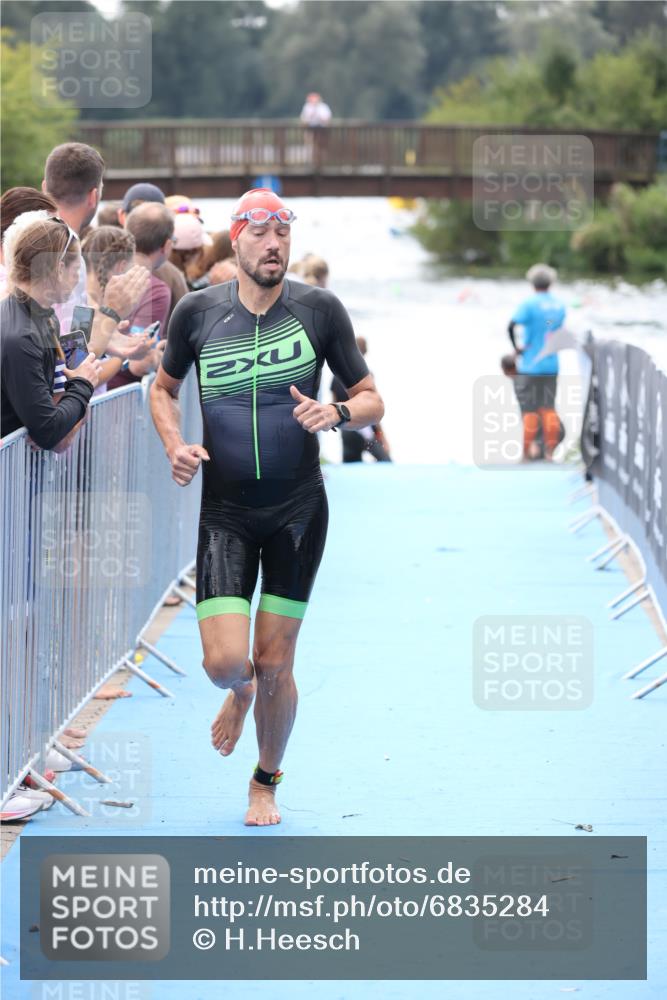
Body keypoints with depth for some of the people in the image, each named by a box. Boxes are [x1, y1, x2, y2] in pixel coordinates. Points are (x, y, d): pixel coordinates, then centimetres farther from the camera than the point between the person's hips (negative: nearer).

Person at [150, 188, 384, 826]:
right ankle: (240, 692, 28)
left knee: (275, 665, 1)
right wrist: (174, 445, -3)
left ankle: (266, 782, 27)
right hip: (225, 511, 0)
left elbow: (372, 400, 4)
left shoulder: (319, 309, -4)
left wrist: (337, 412, -18)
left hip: (298, 510, 0)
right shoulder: (198, 312, -2)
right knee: (225, 662, -12)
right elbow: (163, 388, 15)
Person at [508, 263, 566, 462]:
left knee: (529, 409, 0)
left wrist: (516, 347, -11)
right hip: (551, 365, 5)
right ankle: (550, 451, 7)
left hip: (529, 365, -5)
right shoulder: (559, 306, 7)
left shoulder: (530, 304, -12)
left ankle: (527, 452, 4)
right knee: (548, 407, 10)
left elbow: (511, 326, -24)